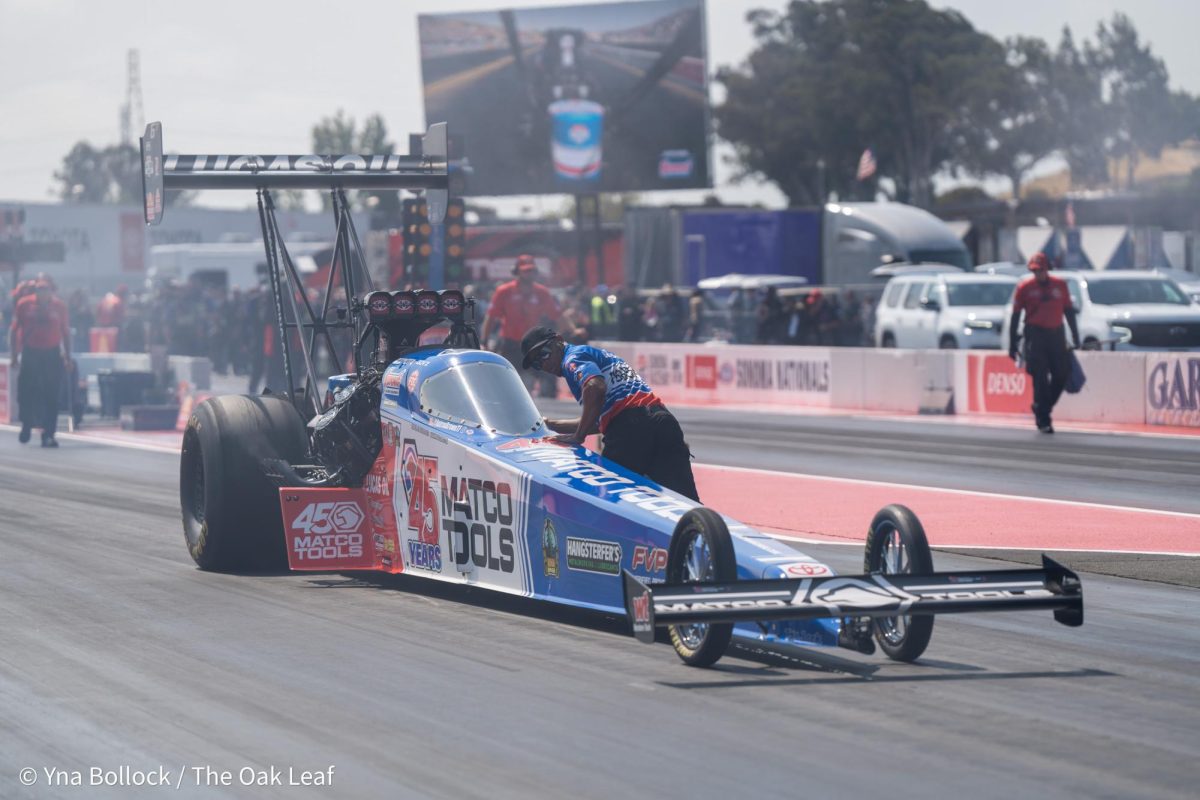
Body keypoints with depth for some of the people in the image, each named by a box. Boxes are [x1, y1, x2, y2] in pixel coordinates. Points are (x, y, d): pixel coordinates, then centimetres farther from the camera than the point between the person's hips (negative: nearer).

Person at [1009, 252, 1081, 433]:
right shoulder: (1025, 287, -2)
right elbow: (1015, 316, 1)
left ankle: (1041, 409, 24)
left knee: (1061, 375, 4)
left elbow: (1069, 311, 14)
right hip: (1035, 335, -4)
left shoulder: (1060, 285, 6)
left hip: (1056, 335, 4)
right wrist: (1012, 344, -1)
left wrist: (1075, 336, 10)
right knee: (1040, 378, -7)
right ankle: (1043, 420, -3)